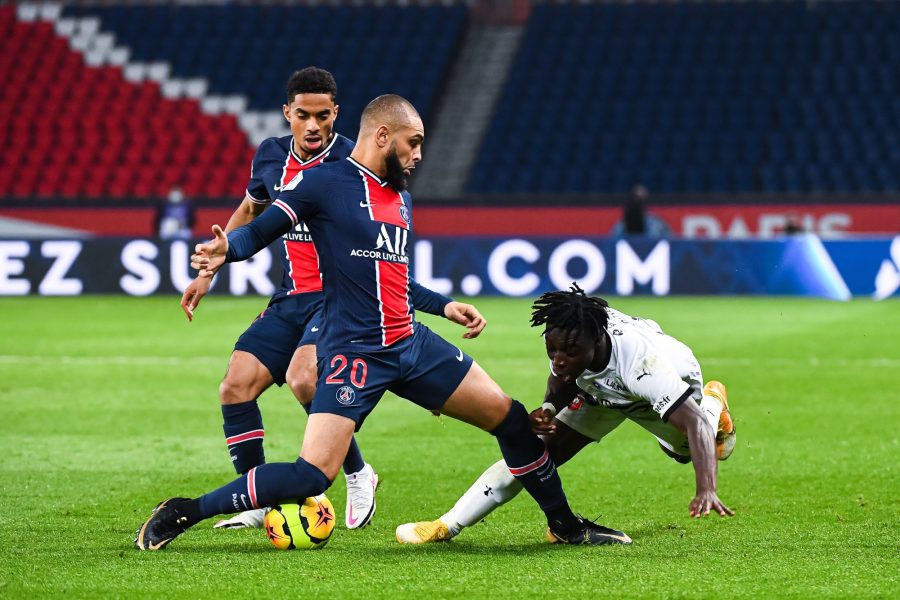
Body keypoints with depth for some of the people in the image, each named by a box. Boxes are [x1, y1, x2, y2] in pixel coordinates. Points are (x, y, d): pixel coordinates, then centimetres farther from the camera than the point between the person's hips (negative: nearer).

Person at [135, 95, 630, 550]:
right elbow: (259, 231, -11)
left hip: (412, 343, 8)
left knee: (509, 417, 7)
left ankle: (565, 524, 26)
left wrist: (444, 305, 21)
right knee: (312, 475, -19)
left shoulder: (401, 198, 17)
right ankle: (182, 513, -6)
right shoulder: (324, 183, -7)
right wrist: (225, 250, -31)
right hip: (353, 354, -8)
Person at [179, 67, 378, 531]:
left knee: (303, 379, -29)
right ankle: (258, 503, 6)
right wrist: (208, 272, 23)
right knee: (236, 387, -7)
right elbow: (250, 211, 25)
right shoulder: (271, 157, 7)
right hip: (290, 298, 6)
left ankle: (358, 476, -6)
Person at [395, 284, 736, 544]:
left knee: (687, 450, 26)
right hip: (600, 388, 3)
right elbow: (561, 382, -10)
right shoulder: (564, 339, -34)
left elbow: (695, 423, -52)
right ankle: (448, 525, -17)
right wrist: (549, 409, -32)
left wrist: (706, 490, -64)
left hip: (673, 385, -3)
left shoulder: (640, 362, -50)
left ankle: (714, 402, 59)